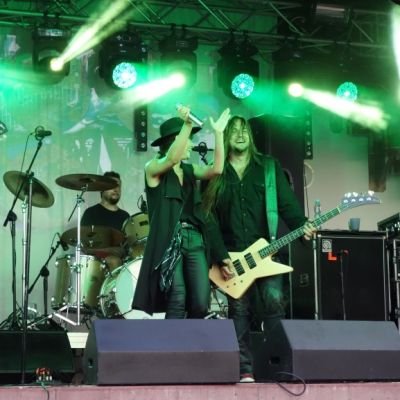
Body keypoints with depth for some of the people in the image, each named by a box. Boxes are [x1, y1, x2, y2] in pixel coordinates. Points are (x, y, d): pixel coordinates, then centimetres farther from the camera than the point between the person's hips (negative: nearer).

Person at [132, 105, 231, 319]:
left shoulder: (190, 170, 17)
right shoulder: (153, 168, 1)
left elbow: (216, 169, -1)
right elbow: (172, 158, -20)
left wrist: (218, 133, -5)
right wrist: (187, 124, -29)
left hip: (195, 240, 6)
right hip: (169, 242, -6)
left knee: (201, 304, -1)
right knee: (177, 303, -11)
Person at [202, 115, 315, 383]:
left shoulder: (269, 166, 9)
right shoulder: (216, 173, 6)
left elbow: (287, 202, 1)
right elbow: (210, 219, 2)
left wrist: (301, 226, -19)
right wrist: (221, 257, -6)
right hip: (232, 254, 1)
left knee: (274, 301, -13)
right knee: (240, 311, 1)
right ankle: (246, 369, 6)